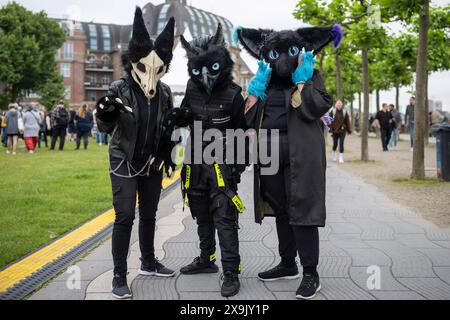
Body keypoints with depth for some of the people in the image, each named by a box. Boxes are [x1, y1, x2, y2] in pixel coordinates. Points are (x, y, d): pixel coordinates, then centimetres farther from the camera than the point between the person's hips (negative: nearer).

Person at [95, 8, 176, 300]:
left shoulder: (164, 92, -1)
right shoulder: (119, 89, -13)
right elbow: (106, 128, -18)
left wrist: (168, 156, 8)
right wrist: (105, 115, -39)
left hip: (152, 163, 5)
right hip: (124, 162, -4)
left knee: (149, 214, 15)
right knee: (125, 217, -9)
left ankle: (148, 263, 32)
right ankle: (120, 276, -1)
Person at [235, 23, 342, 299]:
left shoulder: (310, 77, 3)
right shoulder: (266, 80, 15)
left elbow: (316, 108, -15)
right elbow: (249, 118, 8)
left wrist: (301, 80, -11)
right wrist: (256, 88, -1)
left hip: (300, 153, -6)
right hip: (271, 153, 6)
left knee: (300, 210, -9)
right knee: (281, 210, 13)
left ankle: (311, 274, -3)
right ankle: (288, 265, 26)